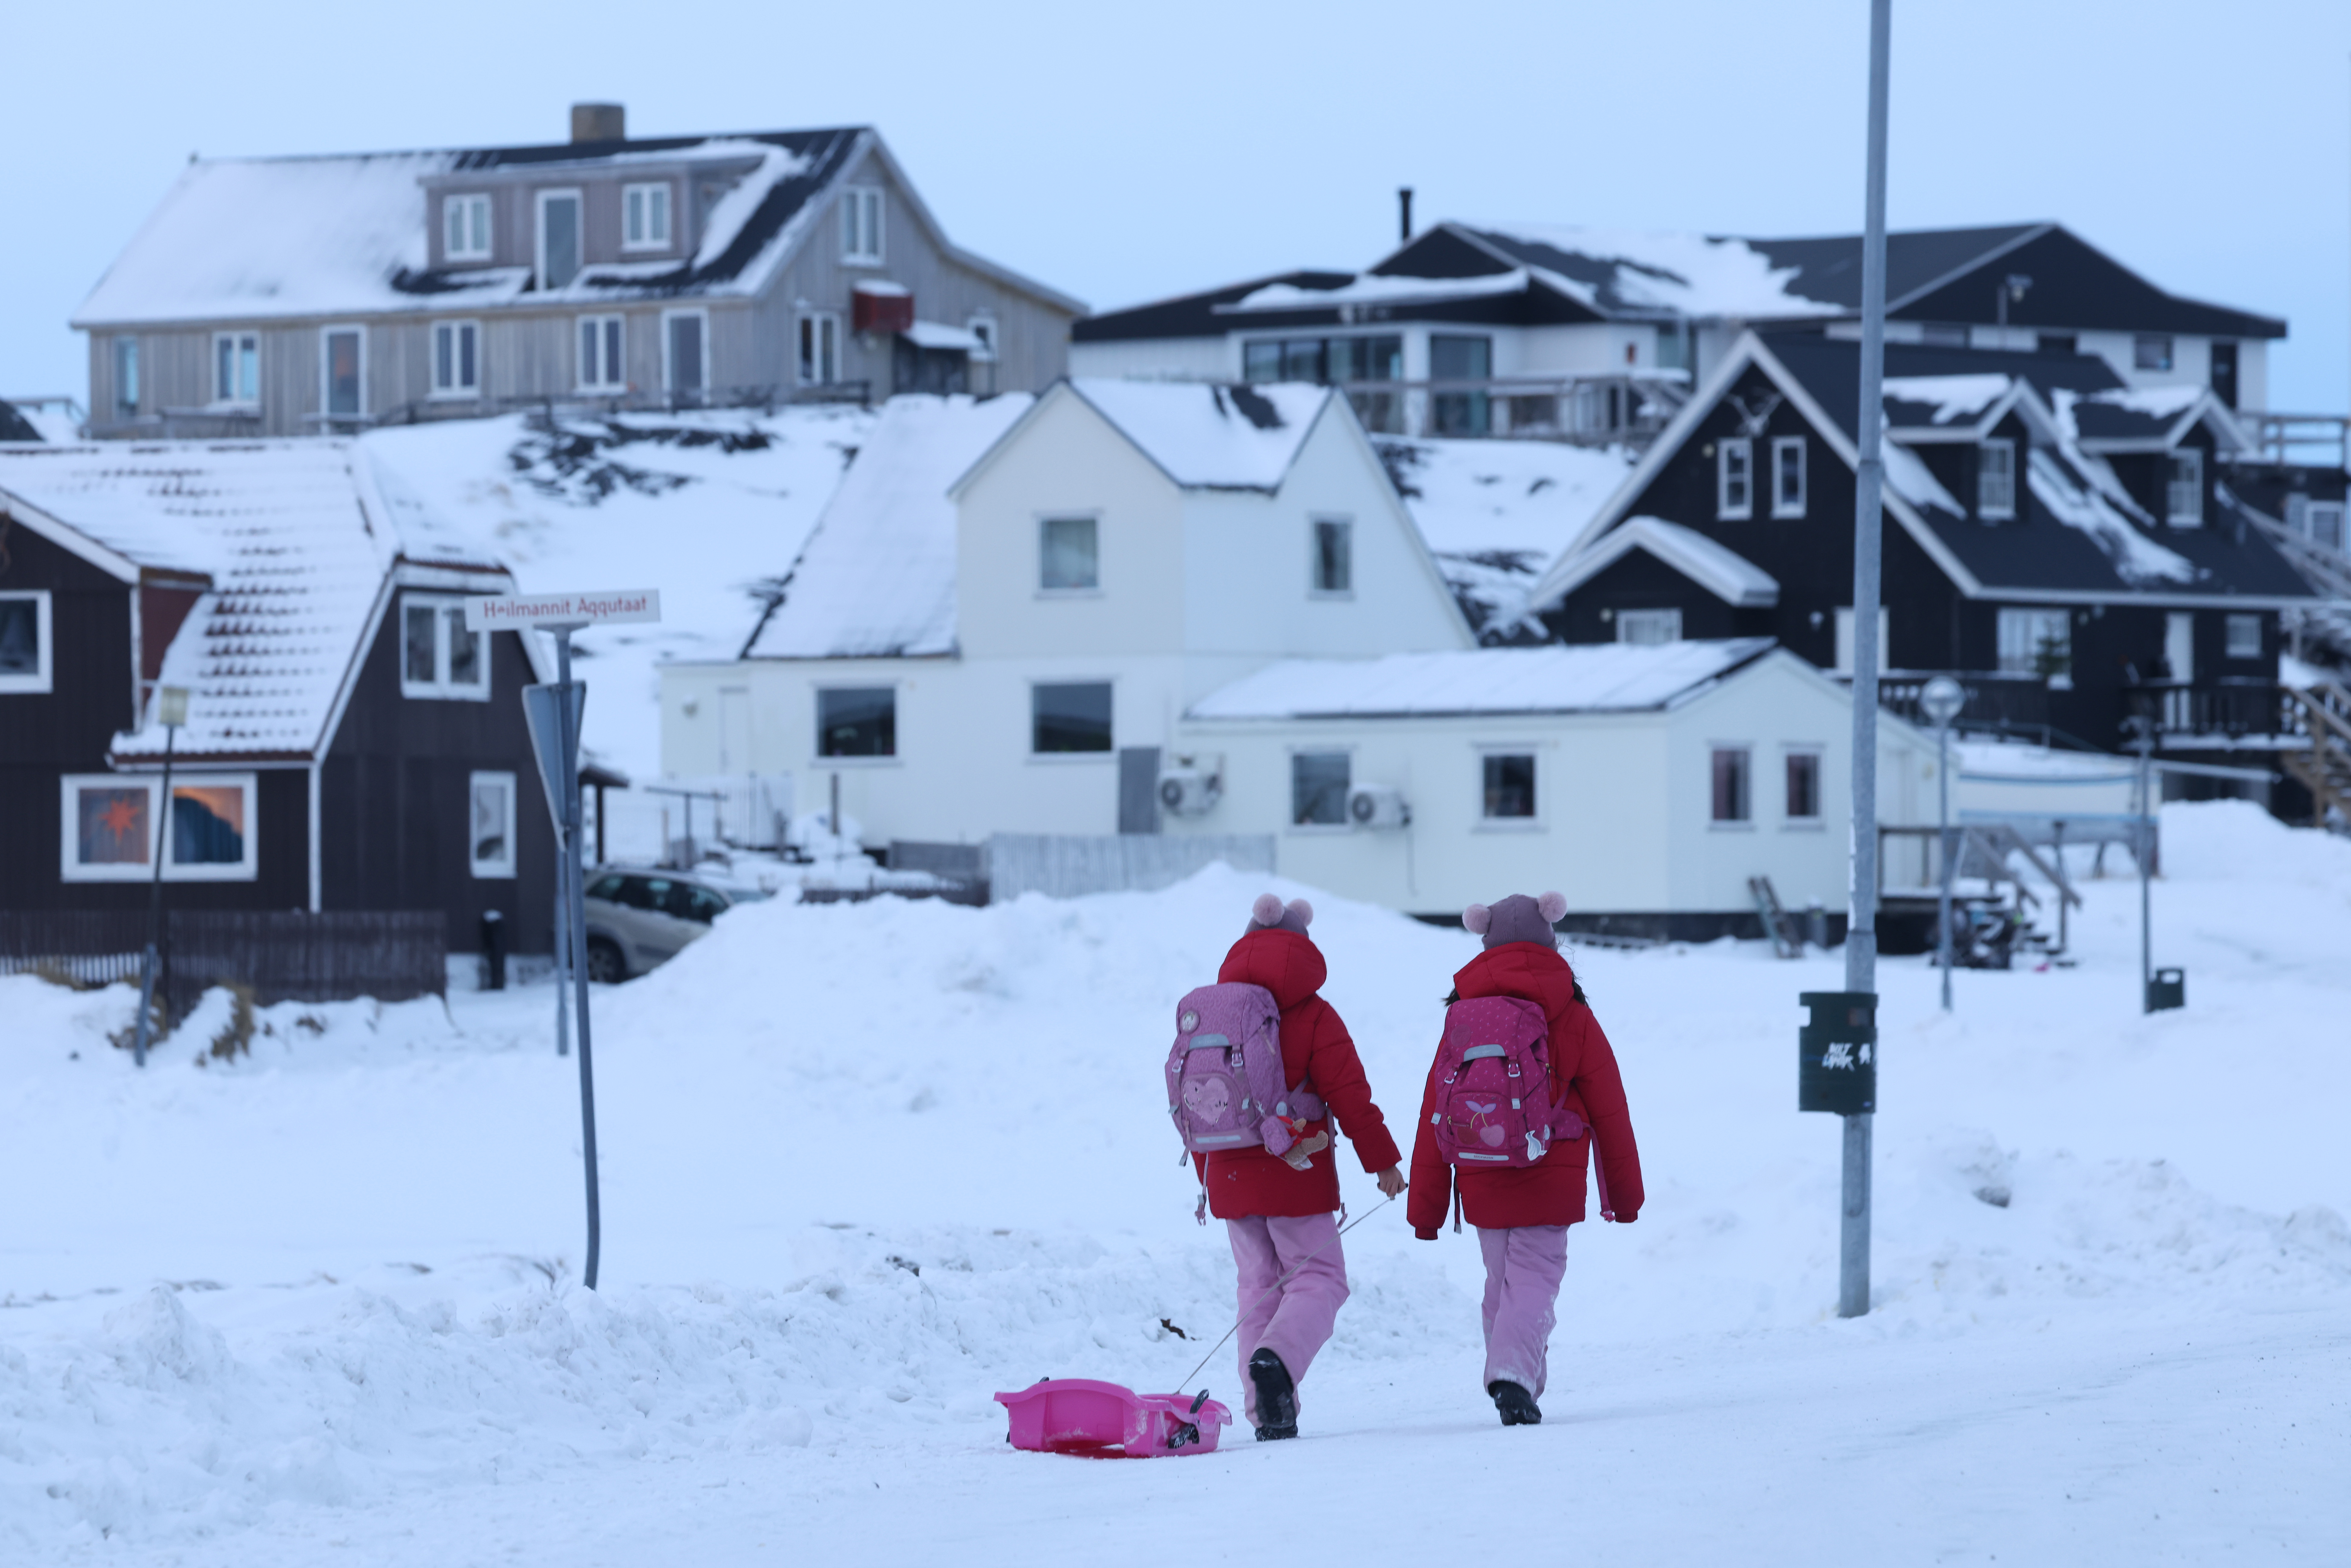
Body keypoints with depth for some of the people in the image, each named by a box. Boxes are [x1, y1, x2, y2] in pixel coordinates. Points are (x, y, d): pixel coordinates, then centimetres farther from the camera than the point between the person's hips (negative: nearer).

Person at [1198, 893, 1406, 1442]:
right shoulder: (1314, 1017, -7)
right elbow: (1349, 1095, -9)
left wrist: (1208, 1174, 22)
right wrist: (1384, 1161, 1)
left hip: (1229, 1175, 5)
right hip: (1295, 1176, -5)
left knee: (1258, 1284, 12)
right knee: (1319, 1276, 4)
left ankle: (1267, 1414, 7)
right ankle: (1277, 1358, -25)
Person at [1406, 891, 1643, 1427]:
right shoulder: (1571, 1016, -2)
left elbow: (1435, 1115, 5)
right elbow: (1609, 1110, 3)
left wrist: (1425, 1209, 9)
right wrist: (1624, 1193, 12)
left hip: (1481, 1182, 3)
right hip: (1551, 1179, -3)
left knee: (1501, 1283, 17)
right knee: (1534, 1281, -4)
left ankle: (1511, 1379, 19)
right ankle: (1515, 1375, -25)